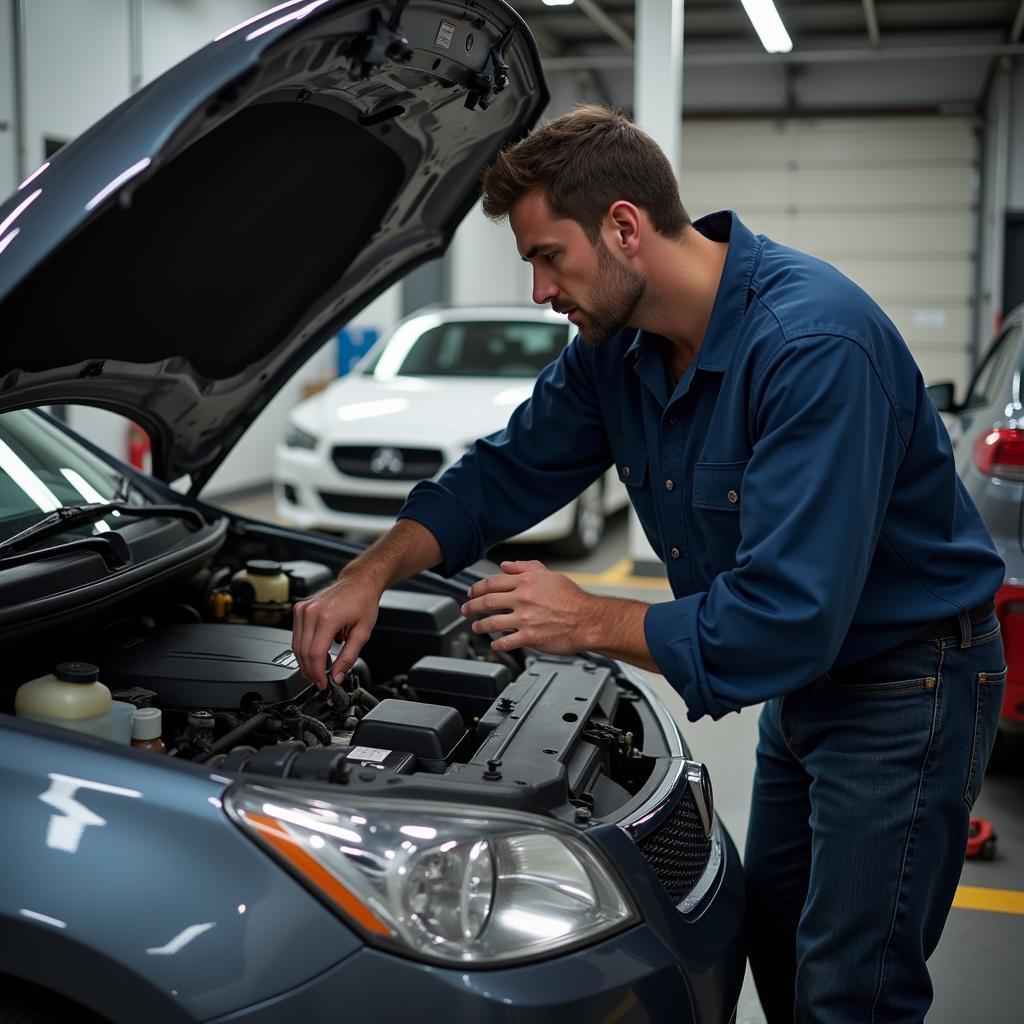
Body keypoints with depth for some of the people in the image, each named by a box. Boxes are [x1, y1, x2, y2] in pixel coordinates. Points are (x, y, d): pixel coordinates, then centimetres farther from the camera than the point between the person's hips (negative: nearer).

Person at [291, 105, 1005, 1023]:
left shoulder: (814, 344, -33)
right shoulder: (618, 344, -5)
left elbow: (784, 619, -36)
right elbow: (505, 473, 5)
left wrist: (589, 621, -25)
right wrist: (370, 576, -8)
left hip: (909, 683, -8)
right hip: (807, 676, 9)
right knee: (772, 938, 22)